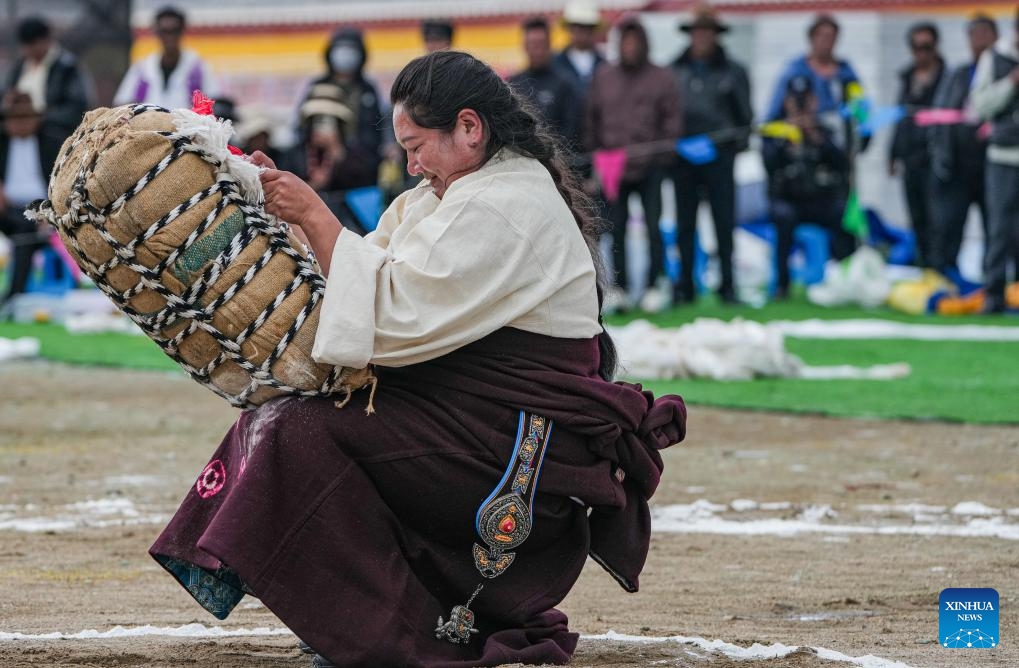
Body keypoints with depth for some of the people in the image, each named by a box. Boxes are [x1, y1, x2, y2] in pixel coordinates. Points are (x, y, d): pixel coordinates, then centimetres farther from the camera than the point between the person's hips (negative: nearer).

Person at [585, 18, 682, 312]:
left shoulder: (661, 78, 4)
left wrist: (665, 152, -7)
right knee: (616, 229, 4)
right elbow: (592, 119, 14)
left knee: (653, 227, -2)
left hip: (649, 166, -2)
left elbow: (672, 119, 3)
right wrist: (592, 153, 8)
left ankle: (657, 285, 6)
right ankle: (619, 288, 10)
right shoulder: (603, 77, 10)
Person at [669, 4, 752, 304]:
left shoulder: (732, 72, 5)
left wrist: (739, 142, -3)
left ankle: (727, 283, 4)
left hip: (719, 153, -1)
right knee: (685, 223, 5)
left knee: (724, 220, -2)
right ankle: (684, 286, 9)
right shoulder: (675, 71, 7)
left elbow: (744, 113, 8)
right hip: (682, 153, 1)